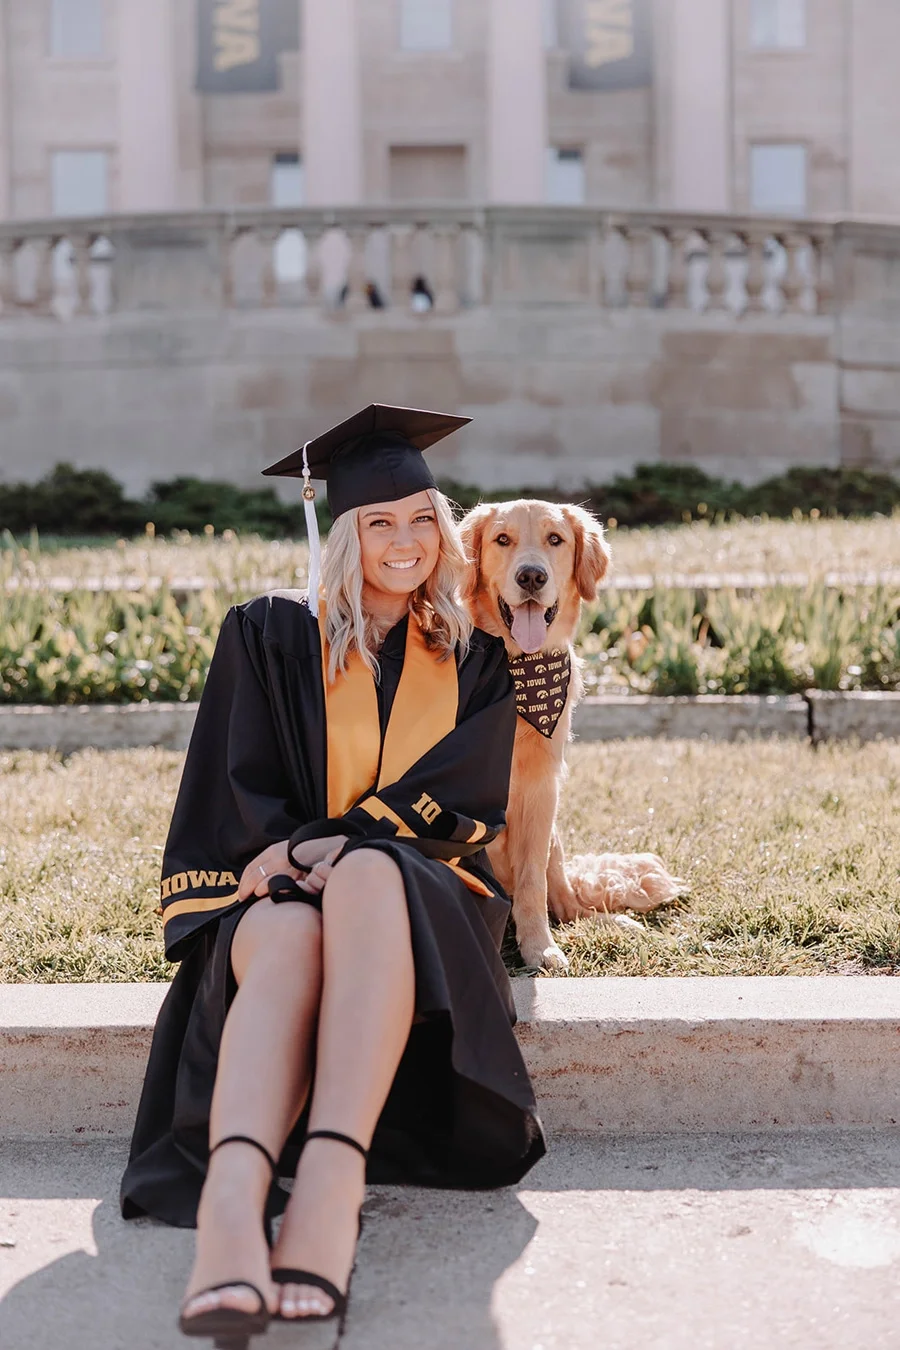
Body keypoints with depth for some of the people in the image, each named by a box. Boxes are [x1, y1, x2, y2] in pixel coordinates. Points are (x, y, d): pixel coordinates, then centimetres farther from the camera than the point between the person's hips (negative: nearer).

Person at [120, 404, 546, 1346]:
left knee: (368, 880, -39)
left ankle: (330, 1184, -59)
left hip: (421, 894, 0)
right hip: (272, 890, 0)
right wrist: (303, 857, -16)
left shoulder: (473, 661, 16)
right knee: (289, 944, -39)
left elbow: (463, 803, 2)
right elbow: (242, 793, 6)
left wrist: (331, 846, -14)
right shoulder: (270, 635, 13)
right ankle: (231, 1205, -66)